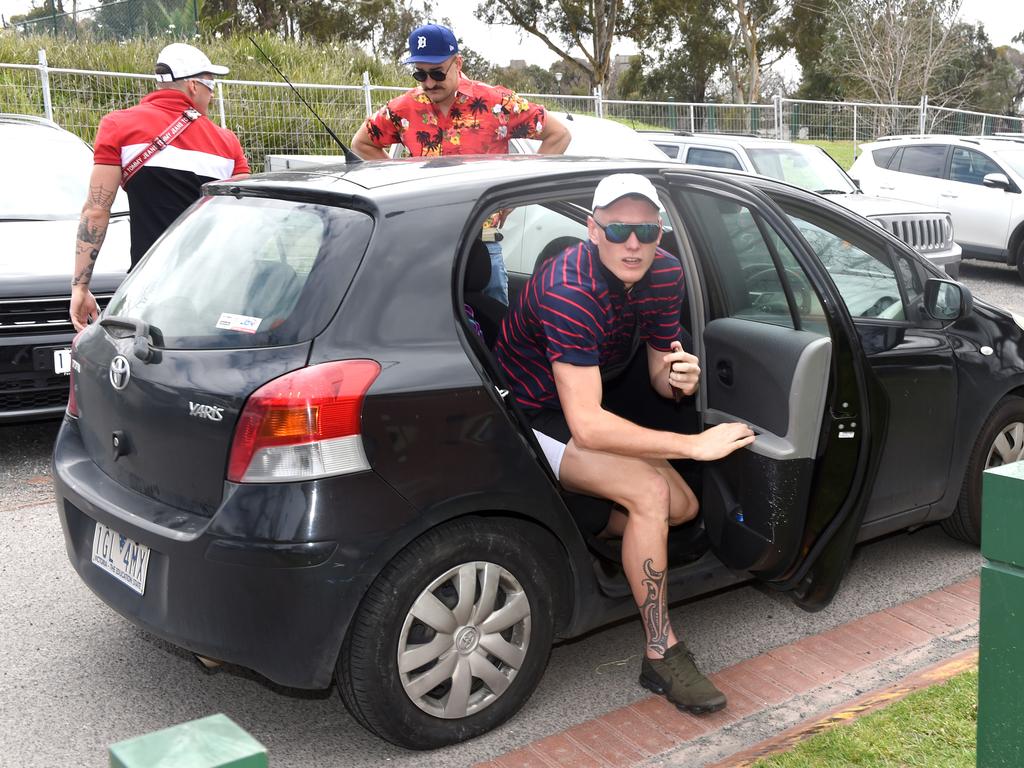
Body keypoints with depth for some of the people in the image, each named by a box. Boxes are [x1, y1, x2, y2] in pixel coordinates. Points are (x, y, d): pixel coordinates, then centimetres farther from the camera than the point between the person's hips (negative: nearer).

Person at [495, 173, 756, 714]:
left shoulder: (664, 274, -10)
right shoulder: (569, 291, -33)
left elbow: (661, 375, 2)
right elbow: (586, 426, -37)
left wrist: (682, 379, -24)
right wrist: (695, 445, -35)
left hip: (582, 411, 8)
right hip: (527, 419, -8)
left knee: (683, 507, 1)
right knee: (649, 491, -24)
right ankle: (662, 656, -13)